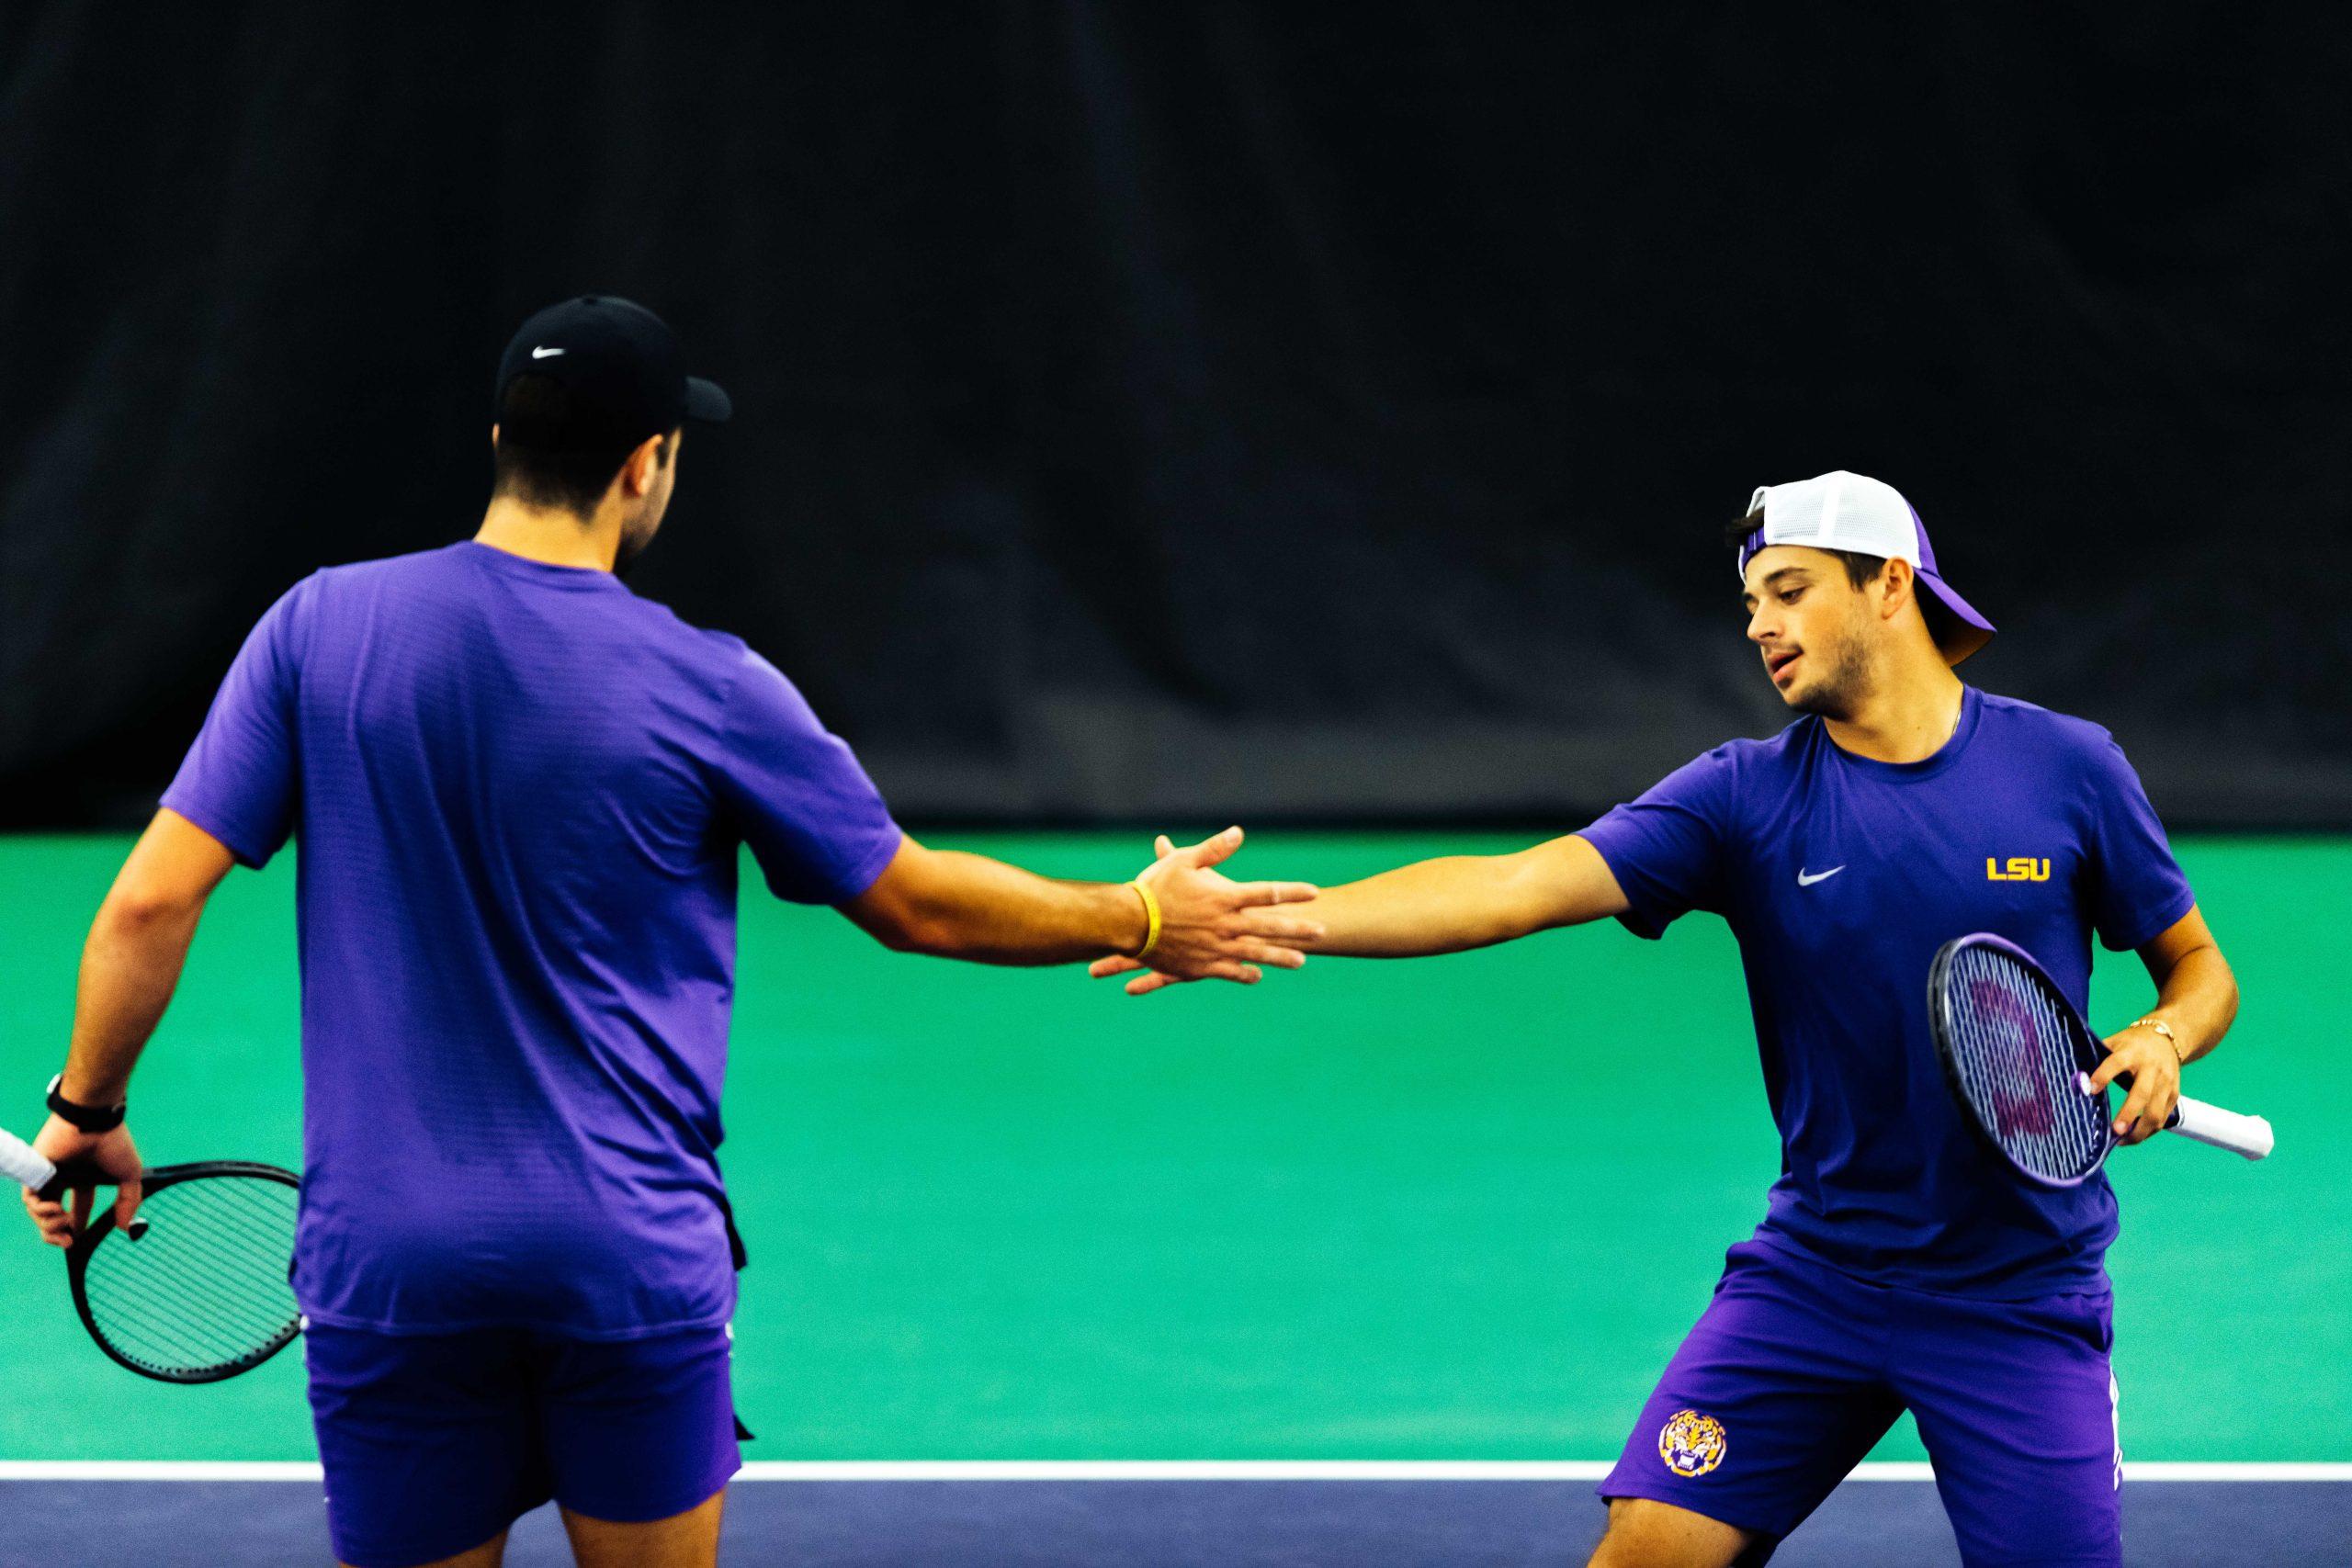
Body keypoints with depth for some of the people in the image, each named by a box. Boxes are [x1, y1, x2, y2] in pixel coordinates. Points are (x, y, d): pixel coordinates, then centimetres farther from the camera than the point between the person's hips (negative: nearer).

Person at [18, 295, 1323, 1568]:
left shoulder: (320, 625, -3)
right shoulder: (708, 690, -7)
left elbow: (154, 897, -4)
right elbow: (916, 904, 5)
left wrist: (87, 1106, 11)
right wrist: (1142, 922, 20)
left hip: (386, 1263, 1)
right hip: (637, 1257, -1)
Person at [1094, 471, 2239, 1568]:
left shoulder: (2068, 768, -4)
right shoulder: (1746, 797, -4)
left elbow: (2199, 967, 8)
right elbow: (1514, 888, -14)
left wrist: (2160, 1041, -16)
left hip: (2018, 1300, -1)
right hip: (1813, 1273, 1)